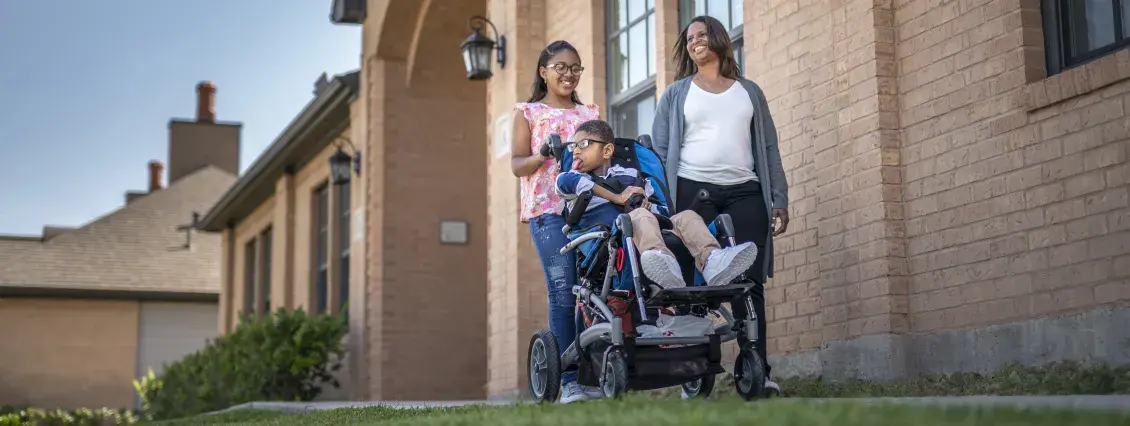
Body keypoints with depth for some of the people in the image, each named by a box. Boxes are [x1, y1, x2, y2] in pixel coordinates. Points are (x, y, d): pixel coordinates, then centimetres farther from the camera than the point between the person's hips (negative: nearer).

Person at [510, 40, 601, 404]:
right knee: (563, 292, -10)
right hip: (548, 209, -3)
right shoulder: (529, 113, 12)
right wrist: (543, 155, -15)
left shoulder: (589, 114, 22)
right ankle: (569, 380, -8)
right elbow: (517, 165, 4)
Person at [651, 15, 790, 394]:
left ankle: (757, 372, -8)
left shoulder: (749, 92, 20)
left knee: (749, 284, -8)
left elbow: (768, 147, 17)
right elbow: (659, 150, 9)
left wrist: (779, 198, 7)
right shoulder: (676, 93, 15)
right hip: (693, 192, -1)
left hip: (744, 194, 1)